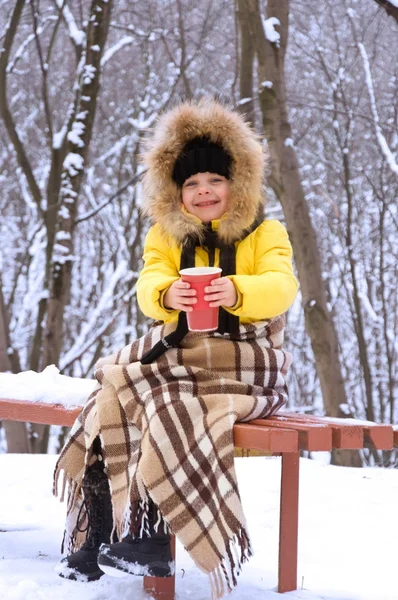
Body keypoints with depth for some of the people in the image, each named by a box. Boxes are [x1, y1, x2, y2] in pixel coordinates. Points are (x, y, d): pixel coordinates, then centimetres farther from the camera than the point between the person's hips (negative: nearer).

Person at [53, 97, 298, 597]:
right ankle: (94, 537, -18)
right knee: (113, 402, -23)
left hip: (243, 360, -3)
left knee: (166, 411, -31)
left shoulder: (264, 234, 6)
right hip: (175, 355, 4)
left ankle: (150, 538, -25)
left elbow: (281, 287, -13)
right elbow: (148, 286, -4)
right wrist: (167, 294, -30)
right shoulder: (166, 236, 14)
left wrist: (237, 291, -36)